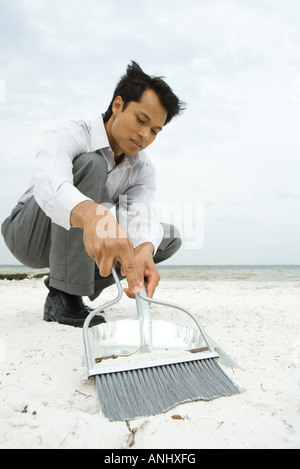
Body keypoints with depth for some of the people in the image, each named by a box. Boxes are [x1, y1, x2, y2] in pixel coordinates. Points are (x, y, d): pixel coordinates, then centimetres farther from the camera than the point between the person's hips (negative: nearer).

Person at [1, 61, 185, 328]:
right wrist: (92, 216, -65)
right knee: (89, 163, -32)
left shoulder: (143, 170, -4)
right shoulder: (70, 135, -21)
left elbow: (142, 214, -23)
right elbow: (49, 184, -44)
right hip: (30, 236, -5)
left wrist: (144, 251, -46)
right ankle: (64, 295, -27)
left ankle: (83, 286, -5)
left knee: (170, 237, -5)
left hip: (79, 243, 5)